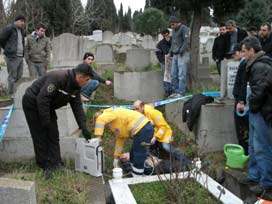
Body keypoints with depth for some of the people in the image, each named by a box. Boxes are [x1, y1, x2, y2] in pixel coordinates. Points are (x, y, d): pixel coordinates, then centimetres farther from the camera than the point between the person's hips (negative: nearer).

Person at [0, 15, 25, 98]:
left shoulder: (21, 31, 17)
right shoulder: (9, 28, -7)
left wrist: (22, 53, 11)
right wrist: (8, 49, 3)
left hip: (20, 57, 8)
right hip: (12, 56, -8)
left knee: (19, 76, 11)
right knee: (12, 77, -3)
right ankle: (11, 94, 5)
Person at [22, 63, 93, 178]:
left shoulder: (75, 87, -4)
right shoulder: (57, 78, -33)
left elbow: (78, 107, 0)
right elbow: (42, 99, -33)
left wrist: (83, 128, -7)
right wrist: (45, 121, -26)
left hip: (47, 106, 9)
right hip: (32, 103, -8)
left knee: (53, 135, 5)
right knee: (41, 136, -4)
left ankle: (55, 163, 11)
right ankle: (45, 166, 7)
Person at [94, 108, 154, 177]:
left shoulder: (110, 113, -1)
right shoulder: (116, 125, 25)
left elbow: (100, 119, -22)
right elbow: (120, 139, 24)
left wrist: (98, 136, -20)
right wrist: (116, 158, 24)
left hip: (142, 129, -10)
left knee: (138, 156, 0)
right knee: (133, 154, 21)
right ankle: (133, 174, 32)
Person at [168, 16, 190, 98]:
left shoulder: (184, 28, -6)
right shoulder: (174, 30, 20)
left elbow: (186, 41, -14)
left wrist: (181, 51, -19)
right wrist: (170, 52, 15)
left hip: (182, 54, -8)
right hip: (175, 55, 8)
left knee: (181, 75, -8)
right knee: (173, 74, 6)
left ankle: (181, 92, -5)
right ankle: (175, 91, 14)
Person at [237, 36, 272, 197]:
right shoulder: (257, 64, 14)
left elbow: (259, 92, -24)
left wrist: (250, 106, -9)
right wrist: (247, 105, 11)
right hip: (257, 112, 11)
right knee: (253, 146, 18)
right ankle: (255, 176, 30)